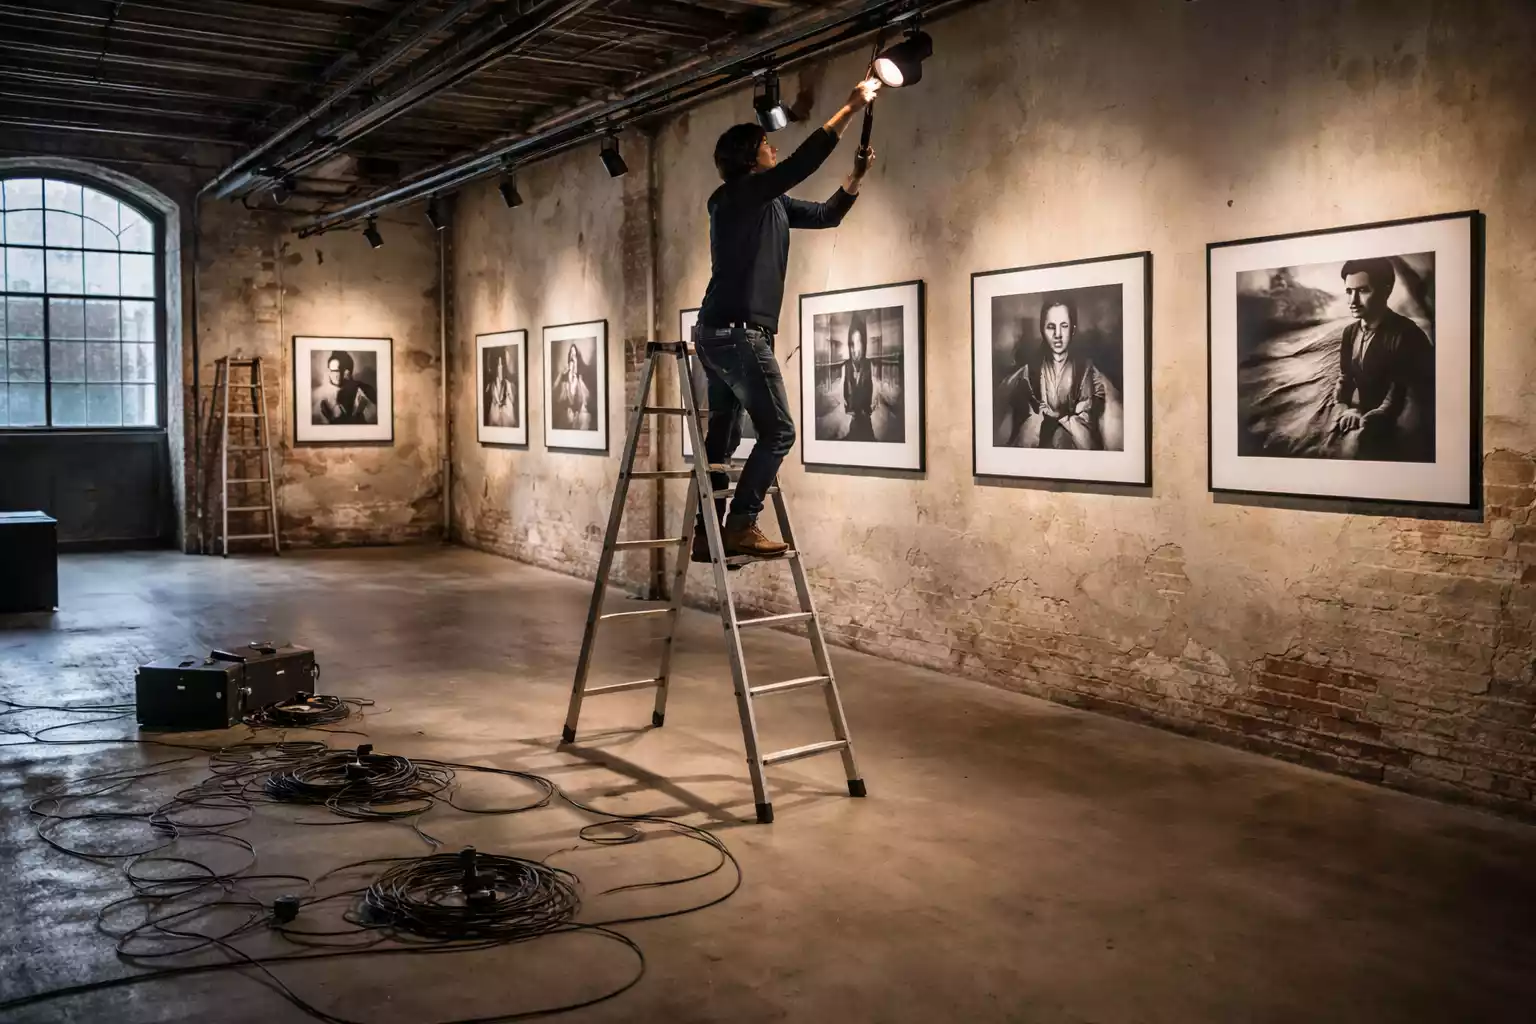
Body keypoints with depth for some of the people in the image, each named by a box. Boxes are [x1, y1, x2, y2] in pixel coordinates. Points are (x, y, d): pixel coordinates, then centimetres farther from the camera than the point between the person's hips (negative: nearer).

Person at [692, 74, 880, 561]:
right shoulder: (742, 193, -6)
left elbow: (826, 214, 26)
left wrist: (856, 176, 11)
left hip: (720, 333, 10)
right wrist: (850, 108, -15)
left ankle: (705, 533, 10)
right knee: (778, 430, -10)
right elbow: (801, 163, -18)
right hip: (737, 332, -10)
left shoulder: (770, 203, 20)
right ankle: (741, 525, -11)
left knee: (722, 437, 8)